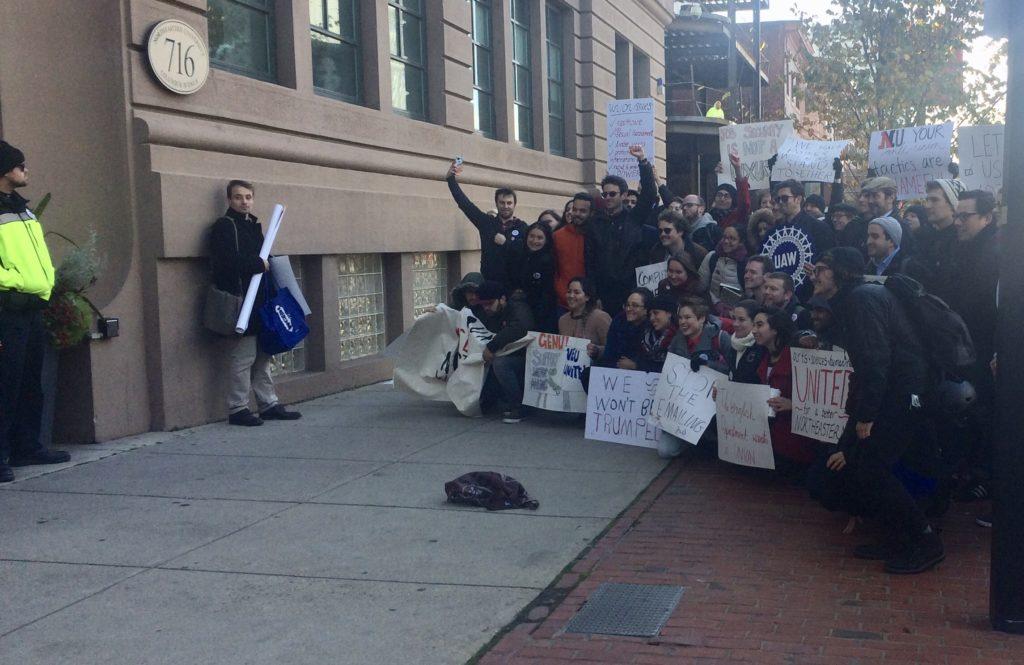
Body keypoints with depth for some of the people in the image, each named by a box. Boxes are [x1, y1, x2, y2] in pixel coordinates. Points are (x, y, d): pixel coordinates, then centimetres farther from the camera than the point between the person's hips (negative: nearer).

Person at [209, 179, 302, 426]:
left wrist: (266, 264, 4)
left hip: (259, 302, 8)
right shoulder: (224, 226, -7)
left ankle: (269, 404, 17)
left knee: (263, 356, 11)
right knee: (242, 358, -6)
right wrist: (259, 264, -11)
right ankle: (237, 409, 2)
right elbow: (229, 262, -21)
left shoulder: (254, 226, 19)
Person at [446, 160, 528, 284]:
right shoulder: (487, 222, 9)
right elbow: (464, 203, 9)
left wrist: (505, 243, -10)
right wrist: (451, 179, 5)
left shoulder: (522, 227, 2)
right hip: (489, 283, 2)